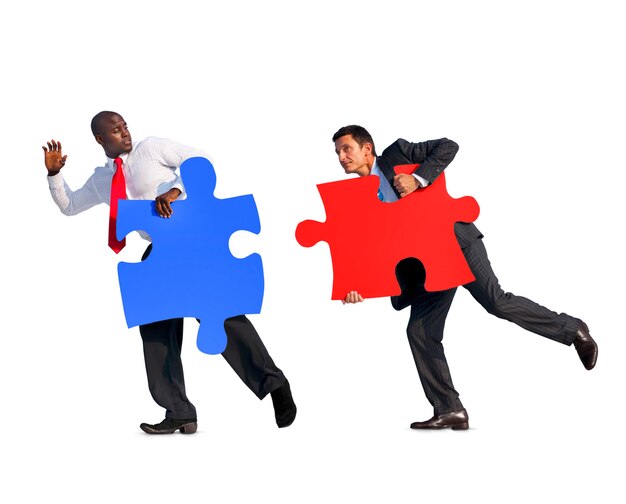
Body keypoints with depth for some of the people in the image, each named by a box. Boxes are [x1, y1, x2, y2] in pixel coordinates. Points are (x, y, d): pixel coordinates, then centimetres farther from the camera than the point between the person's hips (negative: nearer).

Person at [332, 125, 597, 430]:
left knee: (496, 302, -18)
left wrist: (419, 178, -23)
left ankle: (572, 330, 1)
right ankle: (450, 410, 3)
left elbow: (448, 147, -10)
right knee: (419, 331, -3)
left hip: (455, 239, -6)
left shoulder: (397, 153, -2)